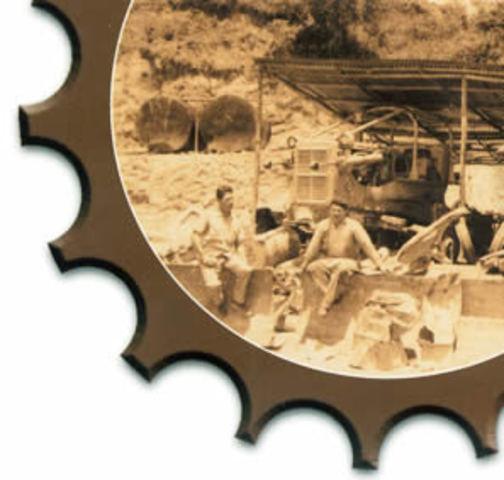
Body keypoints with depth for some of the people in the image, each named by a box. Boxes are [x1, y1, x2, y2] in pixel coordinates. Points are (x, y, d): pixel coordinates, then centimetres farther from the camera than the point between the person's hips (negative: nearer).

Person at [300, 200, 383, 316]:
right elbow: (314, 244, 0)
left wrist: (377, 262, -21)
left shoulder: (353, 226, -8)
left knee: (338, 269, -37)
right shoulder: (323, 225, 0)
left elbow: (366, 244, -13)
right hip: (328, 260, 4)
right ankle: (333, 296, -31)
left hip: (348, 261, -3)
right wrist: (306, 261, -7)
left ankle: (326, 304, -29)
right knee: (313, 267, -26)